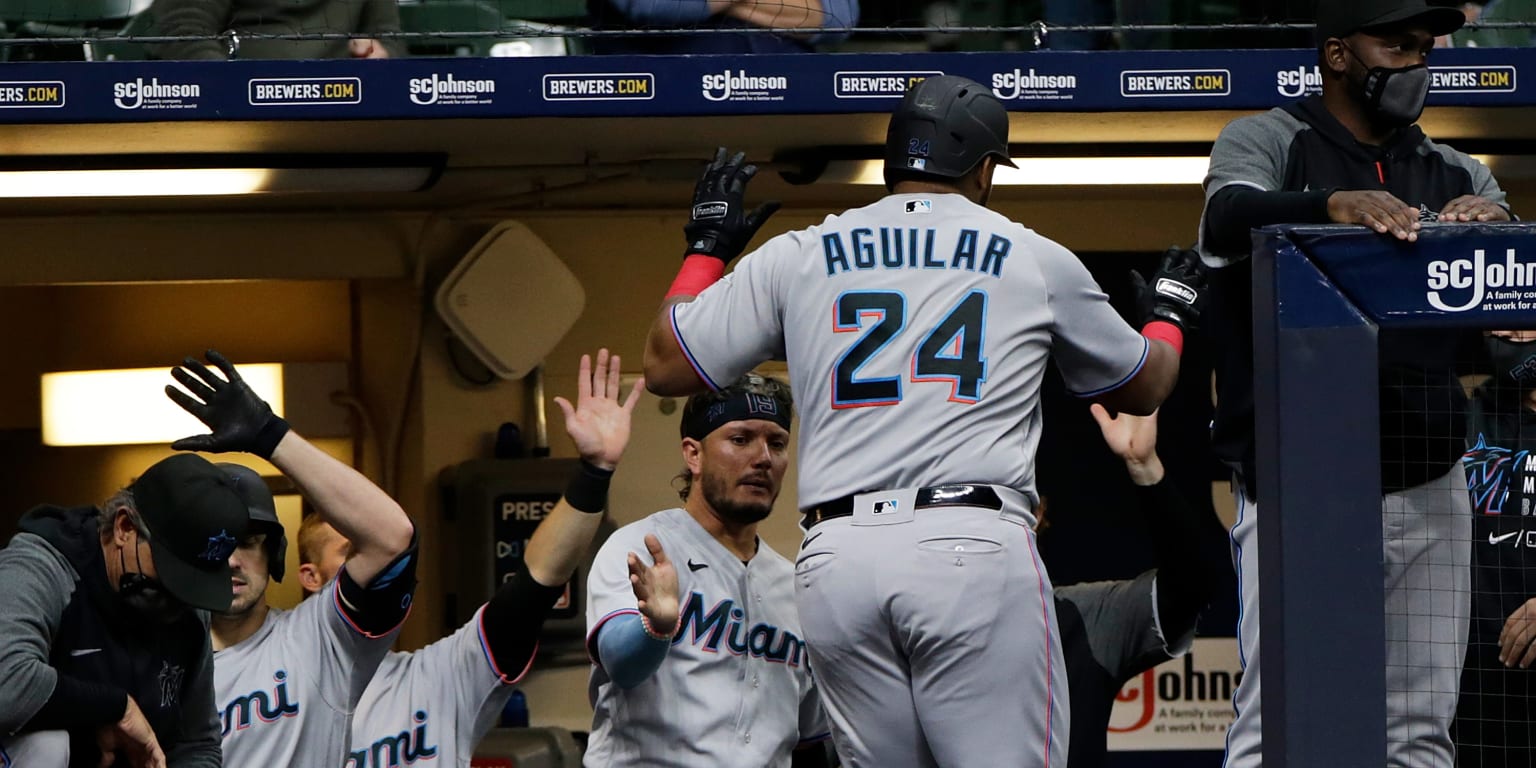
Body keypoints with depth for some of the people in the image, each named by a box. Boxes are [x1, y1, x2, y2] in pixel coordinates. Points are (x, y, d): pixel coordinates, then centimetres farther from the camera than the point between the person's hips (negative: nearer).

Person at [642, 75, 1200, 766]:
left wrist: (708, 243, 33)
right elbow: (1144, 387, 27)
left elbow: (664, 365, 18)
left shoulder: (795, 257, 14)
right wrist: (1171, 313, 50)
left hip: (835, 560, 3)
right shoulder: (1039, 262, 13)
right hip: (977, 549, -3)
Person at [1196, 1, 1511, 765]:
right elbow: (1227, 221, -20)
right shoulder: (1265, 142, 3)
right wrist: (1336, 205, -38)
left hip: (1428, 492, 5)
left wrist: (1493, 224, -20)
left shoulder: (1455, 175, 17)